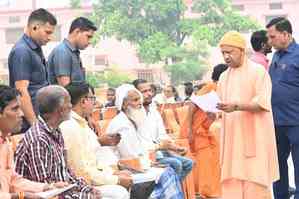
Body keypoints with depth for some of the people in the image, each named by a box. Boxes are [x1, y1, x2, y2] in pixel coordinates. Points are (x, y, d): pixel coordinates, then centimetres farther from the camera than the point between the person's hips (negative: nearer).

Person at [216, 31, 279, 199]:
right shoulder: (224, 76, 15)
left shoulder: (258, 71, -4)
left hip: (254, 136, -6)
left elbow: (262, 104, -14)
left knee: (255, 184, -6)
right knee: (232, 184, 2)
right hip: (232, 138, 6)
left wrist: (236, 106, -27)